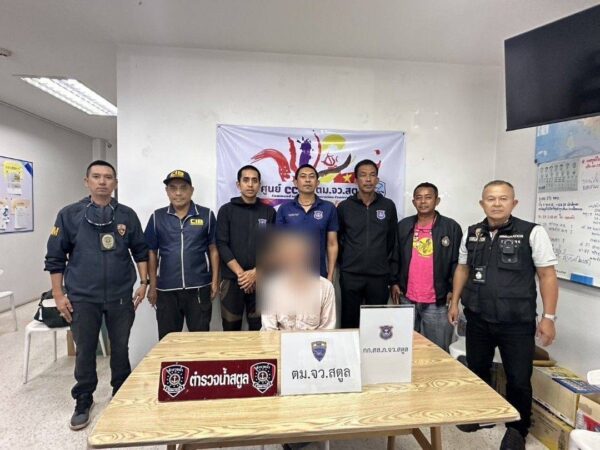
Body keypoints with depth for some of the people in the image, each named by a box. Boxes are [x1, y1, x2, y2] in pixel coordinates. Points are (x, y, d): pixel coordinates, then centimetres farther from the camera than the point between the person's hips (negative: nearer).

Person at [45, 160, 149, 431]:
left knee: (121, 349, 13)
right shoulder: (69, 215, -1)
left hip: (121, 296, 1)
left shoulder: (127, 215, 2)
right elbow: (55, 257, 2)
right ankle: (83, 402, 32)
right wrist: (58, 294, -1)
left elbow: (140, 252, 7)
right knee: (85, 352, 11)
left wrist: (143, 282, 1)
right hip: (82, 298, -1)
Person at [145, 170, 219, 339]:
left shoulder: (206, 215, 0)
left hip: (199, 288, -1)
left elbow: (213, 249, 3)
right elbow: (152, 252, 7)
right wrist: (152, 286, 5)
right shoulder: (157, 217, 4)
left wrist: (215, 280, 0)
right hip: (166, 290, 2)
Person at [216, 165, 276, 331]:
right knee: (231, 329, 8)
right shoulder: (226, 210, 4)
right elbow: (222, 245, -3)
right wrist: (240, 273, -13)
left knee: (259, 328, 7)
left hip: (261, 280, 1)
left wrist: (255, 272, -12)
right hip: (232, 279, 0)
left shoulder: (269, 211, 7)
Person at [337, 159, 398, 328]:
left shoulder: (388, 206, 4)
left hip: (379, 276, 1)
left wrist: (387, 264, 10)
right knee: (349, 322, 7)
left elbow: (392, 240, 10)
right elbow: (336, 239, 7)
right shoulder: (344, 207, 1)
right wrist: (345, 262, 6)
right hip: (350, 276, -1)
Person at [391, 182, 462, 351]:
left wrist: (453, 290, -7)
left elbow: (457, 262, -3)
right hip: (407, 298, 3)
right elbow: (395, 257, 11)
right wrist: (394, 282, 5)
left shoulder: (451, 227, -2)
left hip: (437, 301, -3)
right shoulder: (403, 226, 7)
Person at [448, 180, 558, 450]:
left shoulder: (532, 233, -8)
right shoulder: (472, 234, 4)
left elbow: (547, 276, -7)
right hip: (477, 319, 4)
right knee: (476, 371, 17)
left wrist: (548, 317, -10)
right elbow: (462, 269, 13)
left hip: (517, 323, -3)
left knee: (519, 379, 9)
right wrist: (455, 302, 10)